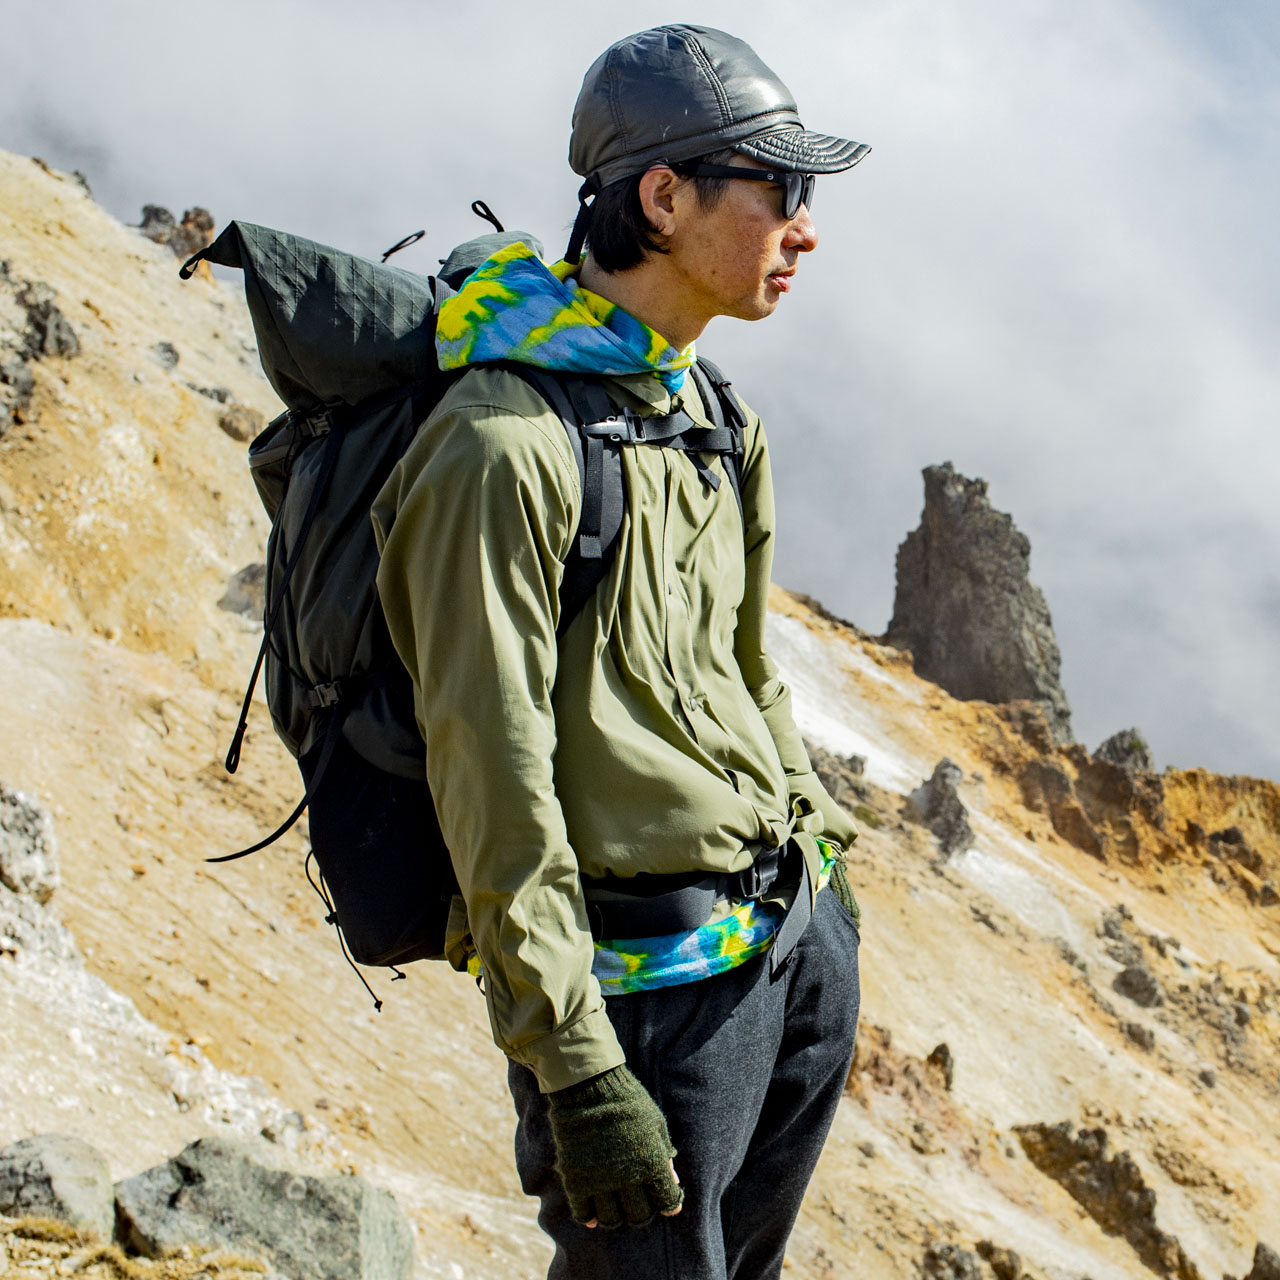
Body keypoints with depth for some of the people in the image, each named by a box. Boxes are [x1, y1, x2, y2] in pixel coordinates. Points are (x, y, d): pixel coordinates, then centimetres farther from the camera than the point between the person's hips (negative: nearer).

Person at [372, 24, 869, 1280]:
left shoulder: (710, 417, 10)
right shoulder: (507, 443, -19)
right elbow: (493, 776, -20)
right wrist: (575, 1072, -21)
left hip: (802, 939, 8)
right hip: (653, 977, -8)